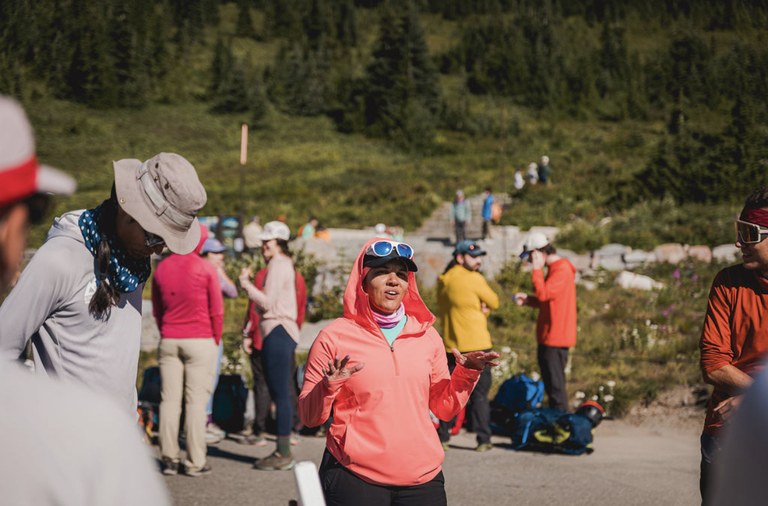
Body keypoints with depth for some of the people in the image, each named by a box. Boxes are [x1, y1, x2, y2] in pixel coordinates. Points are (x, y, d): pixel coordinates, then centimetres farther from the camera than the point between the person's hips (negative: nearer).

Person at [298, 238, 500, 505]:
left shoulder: (427, 336, 8)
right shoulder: (334, 337, -2)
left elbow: (443, 408, 14)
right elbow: (309, 417, -1)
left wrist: (466, 374, 0)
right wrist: (328, 387, -19)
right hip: (354, 478, -3)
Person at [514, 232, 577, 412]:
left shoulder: (561, 269, -16)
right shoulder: (555, 268, 16)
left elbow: (543, 294, -25)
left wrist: (537, 269, -16)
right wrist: (528, 300, 8)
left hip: (556, 338, -10)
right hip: (549, 337, 10)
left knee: (555, 385, -7)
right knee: (551, 384, 14)